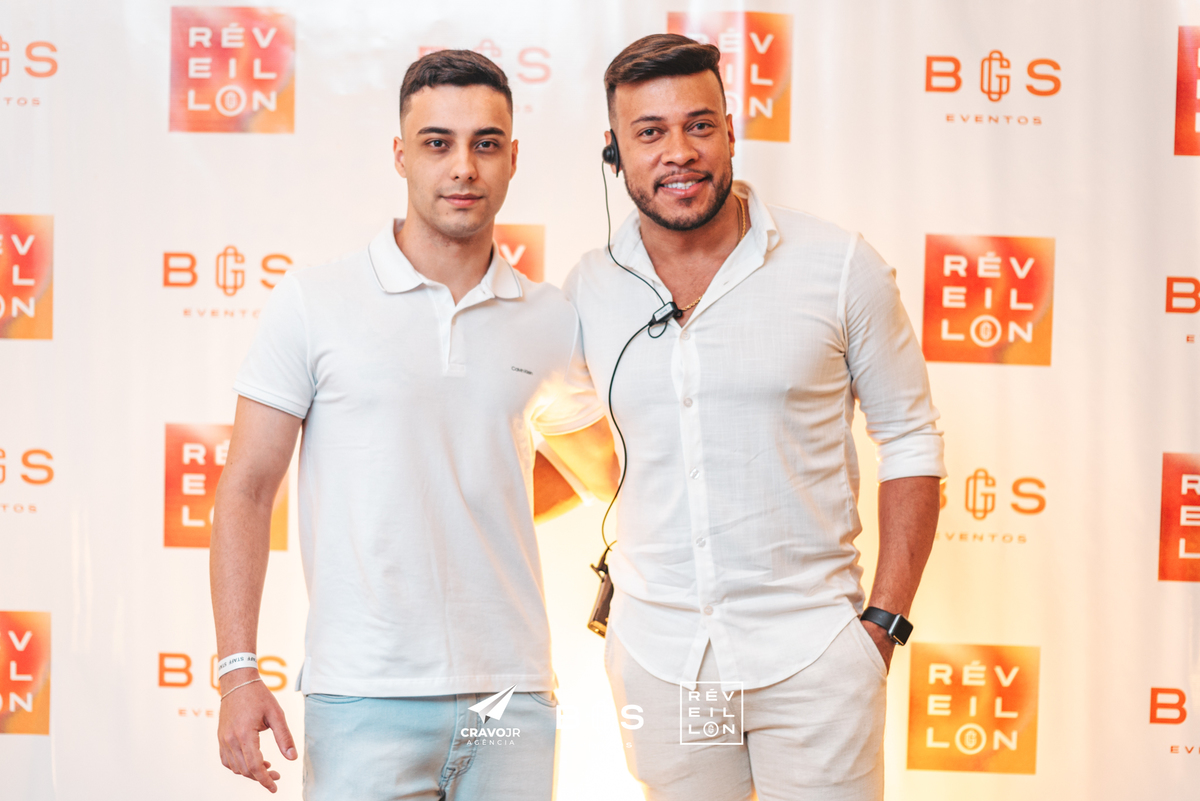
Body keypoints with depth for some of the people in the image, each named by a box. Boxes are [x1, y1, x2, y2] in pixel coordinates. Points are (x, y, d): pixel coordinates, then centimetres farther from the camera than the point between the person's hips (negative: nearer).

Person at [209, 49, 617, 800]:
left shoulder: (552, 321, 8)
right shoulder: (313, 303, 0)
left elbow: (605, 471, 26)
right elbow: (247, 492, 0)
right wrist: (238, 670, -7)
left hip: (513, 702, 3)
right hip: (366, 703, -3)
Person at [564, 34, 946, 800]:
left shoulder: (840, 267, -6)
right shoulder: (589, 290, 2)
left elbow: (912, 443, 0)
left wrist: (886, 621, -4)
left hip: (810, 651, -2)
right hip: (658, 652, 3)